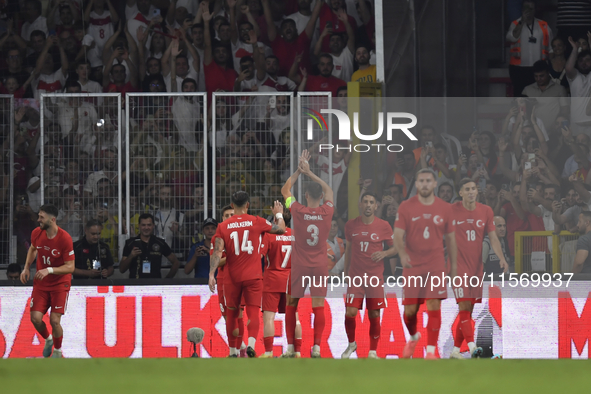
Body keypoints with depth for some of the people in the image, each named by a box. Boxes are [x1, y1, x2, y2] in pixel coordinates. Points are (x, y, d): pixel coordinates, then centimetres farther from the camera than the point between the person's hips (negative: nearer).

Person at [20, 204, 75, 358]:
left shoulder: (64, 239, -23)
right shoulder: (36, 233, -7)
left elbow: (70, 267, -20)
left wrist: (49, 270, -32)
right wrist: (26, 268, 4)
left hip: (60, 284, -4)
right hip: (41, 283, 4)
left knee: (54, 321, -11)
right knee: (35, 318, -6)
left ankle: (57, 350, 16)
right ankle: (48, 340, 27)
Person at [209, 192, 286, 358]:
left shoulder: (223, 226, 1)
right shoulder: (257, 222, -1)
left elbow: (217, 251, -8)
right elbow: (281, 229, 11)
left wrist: (211, 274, -11)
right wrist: (279, 215, 29)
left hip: (232, 277, 1)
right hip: (253, 276, -1)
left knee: (231, 313, 13)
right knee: (253, 312, -4)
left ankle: (233, 352, 17)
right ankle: (251, 343, -28)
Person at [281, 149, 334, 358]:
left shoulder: (298, 211, -10)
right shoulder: (327, 213, -5)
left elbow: (285, 190, 7)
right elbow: (328, 190, 15)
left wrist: (299, 170, 10)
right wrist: (309, 172, 17)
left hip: (299, 266, -1)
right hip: (320, 266, 1)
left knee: (291, 305, 10)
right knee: (318, 306, -1)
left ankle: (290, 345, 7)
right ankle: (317, 345, -10)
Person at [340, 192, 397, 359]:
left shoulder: (384, 226, -1)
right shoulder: (351, 225, 3)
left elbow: (394, 248, 7)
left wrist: (384, 253, -14)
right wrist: (345, 272, 15)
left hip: (375, 277, -1)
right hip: (355, 276, 1)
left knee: (374, 315, 2)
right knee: (350, 312, -10)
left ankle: (373, 352, 13)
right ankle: (351, 344, 14)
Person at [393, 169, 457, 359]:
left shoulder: (444, 208, 3)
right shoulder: (406, 207, -2)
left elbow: (451, 240, 10)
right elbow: (398, 236, -8)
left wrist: (454, 267, 9)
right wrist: (402, 253, -28)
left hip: (436, 266, 0)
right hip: (412, 267, 0)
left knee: (434, 306, -11)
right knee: (410, 311, 4)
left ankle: (431, 351, -5)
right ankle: (413, 337, 35)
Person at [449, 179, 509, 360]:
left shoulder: (486, 211, 6)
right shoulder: (451, 211, -3)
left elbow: (493, 237, 4)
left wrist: (501, 258, -10)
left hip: (477, 266, 4)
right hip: (458, 265, -4)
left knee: (468, 310, 6)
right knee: (464, 305, -15)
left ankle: (456, 350, 13)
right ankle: (472, 347, -25)